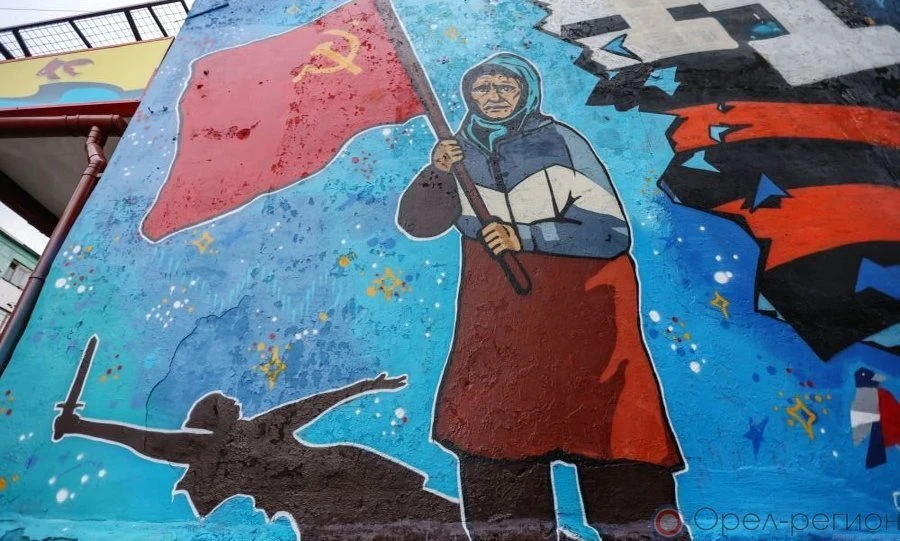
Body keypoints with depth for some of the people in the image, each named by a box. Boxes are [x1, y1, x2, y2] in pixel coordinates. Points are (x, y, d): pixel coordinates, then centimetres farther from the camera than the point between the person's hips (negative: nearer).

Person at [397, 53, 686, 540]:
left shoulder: (560, 142, -9)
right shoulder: (459, 153, 5)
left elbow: (612, 231, -14)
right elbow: (415, 224, -3)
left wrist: (527, 237, -23)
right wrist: (437, 174, -20)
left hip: (582, 299, -3)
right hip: (498, 312, 4)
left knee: (608, 424, 0)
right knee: (491, 426, 6)